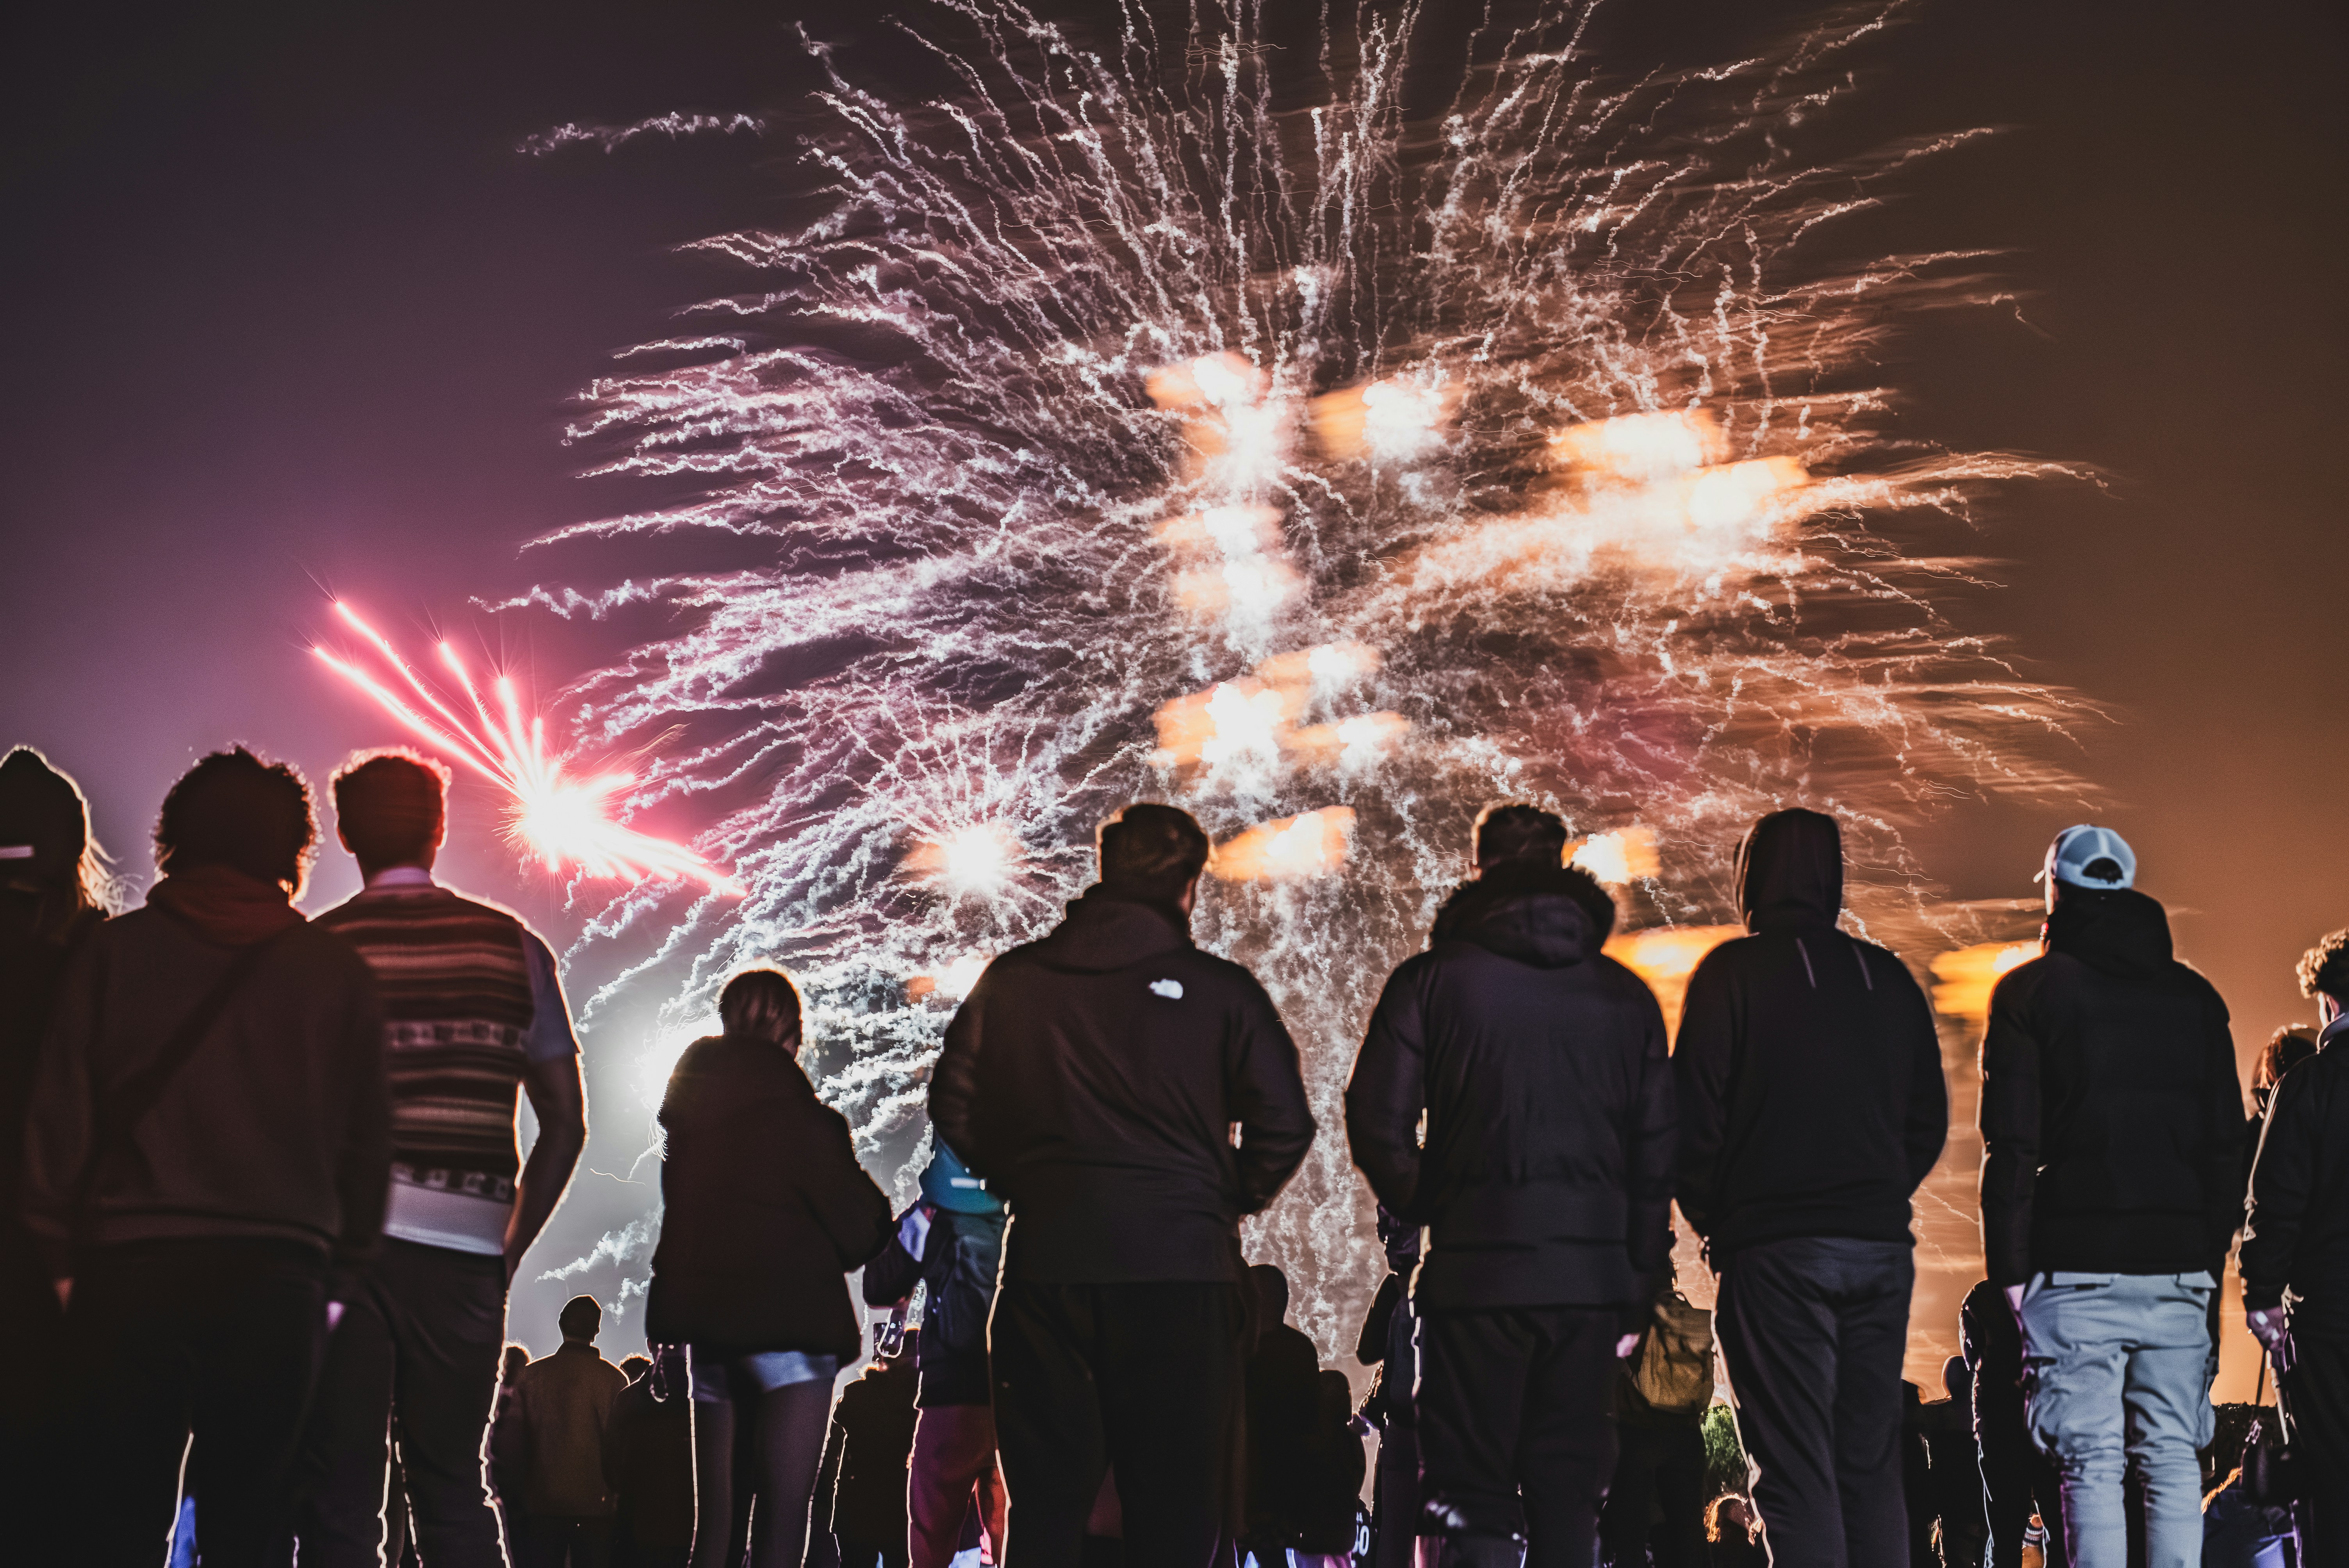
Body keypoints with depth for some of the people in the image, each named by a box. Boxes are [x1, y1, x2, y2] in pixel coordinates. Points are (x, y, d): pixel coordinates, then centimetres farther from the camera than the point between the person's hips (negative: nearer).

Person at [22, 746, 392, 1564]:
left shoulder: (113, 951, 5)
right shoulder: (336, 971, 6)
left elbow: (57, 1117, 2)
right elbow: (367, 1139, 7)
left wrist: (63, 1259, 8)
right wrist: (339, 1276, 15)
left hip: (128, 1273, -1)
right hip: (278, 1280, 1)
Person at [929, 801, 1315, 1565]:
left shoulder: (1011, 980, 6)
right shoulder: (1218, 989, -2)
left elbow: (953, 1106, 8)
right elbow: (1284, 1126, -5)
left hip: (1044, 1264, 3)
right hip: (1180, 1270, -2)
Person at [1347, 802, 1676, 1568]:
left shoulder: (1432, 979, -1)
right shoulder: (1627, 995, 8)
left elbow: (1377, 1123, -6)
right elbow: (1658, 1154, 7)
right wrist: (1638, 1291, 13)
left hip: (1477, 1269, -3)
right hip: (1593, 1275, 3)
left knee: (1474, 1497, 0)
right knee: (1568, 1494, 11)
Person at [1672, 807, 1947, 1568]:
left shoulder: (1731, 972, -4)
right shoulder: (1890, 978, 11)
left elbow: (1694, 1114, -8)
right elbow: (1930, 1120, 14)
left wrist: (1712, 1219, 5)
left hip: (1776, 1252, -5)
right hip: (1881, 1246, 5)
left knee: (1796, 1473, -4)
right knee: (1872, 1468, 10)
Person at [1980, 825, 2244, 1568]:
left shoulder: (2030, 992, 1)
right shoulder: (2196, 997, 13)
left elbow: (2012, 1145, -5)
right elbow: (2227, 1143, 12)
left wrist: (2009, 1266, -2)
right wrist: (2213, 1256, 15)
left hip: (2076, 1264, -3)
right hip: (2180, 1266, 3)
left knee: (2092, 1465, -4)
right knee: (2172, 1458, 6)